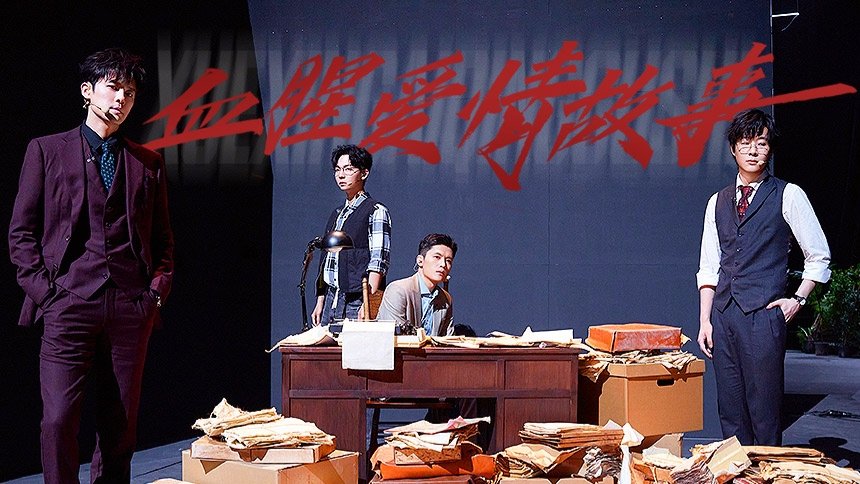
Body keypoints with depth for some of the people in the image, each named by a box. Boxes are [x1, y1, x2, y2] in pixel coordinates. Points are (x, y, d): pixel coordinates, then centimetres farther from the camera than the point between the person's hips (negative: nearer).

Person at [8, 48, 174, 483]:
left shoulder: (148, 163, 16)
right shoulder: (47, 150, 9)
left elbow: (163, 240, 20)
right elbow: (21, 232, 6)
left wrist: (157, 290, 5)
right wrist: (44, 290, -4)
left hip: (131, 309, 3)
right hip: (69, 304, -2)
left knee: (121, 425, 4)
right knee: (58, 420, -11)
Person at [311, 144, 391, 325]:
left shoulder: (376, 212, -4)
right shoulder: (337, 213, 17)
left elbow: (378, 262, -12)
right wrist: (320, 303, 14)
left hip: (357, 302, -7)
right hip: (331, 300, 7)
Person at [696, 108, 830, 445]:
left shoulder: (788, 196, 2)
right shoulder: (718, 202, 15)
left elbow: (819, 257, 6)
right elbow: (708, 267, 14)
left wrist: (797, 300, -4)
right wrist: (705, 320, 8)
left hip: (764, 315, -4)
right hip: (723, 315, 5)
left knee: (764, 411, -3)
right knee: (730, 412, 7)